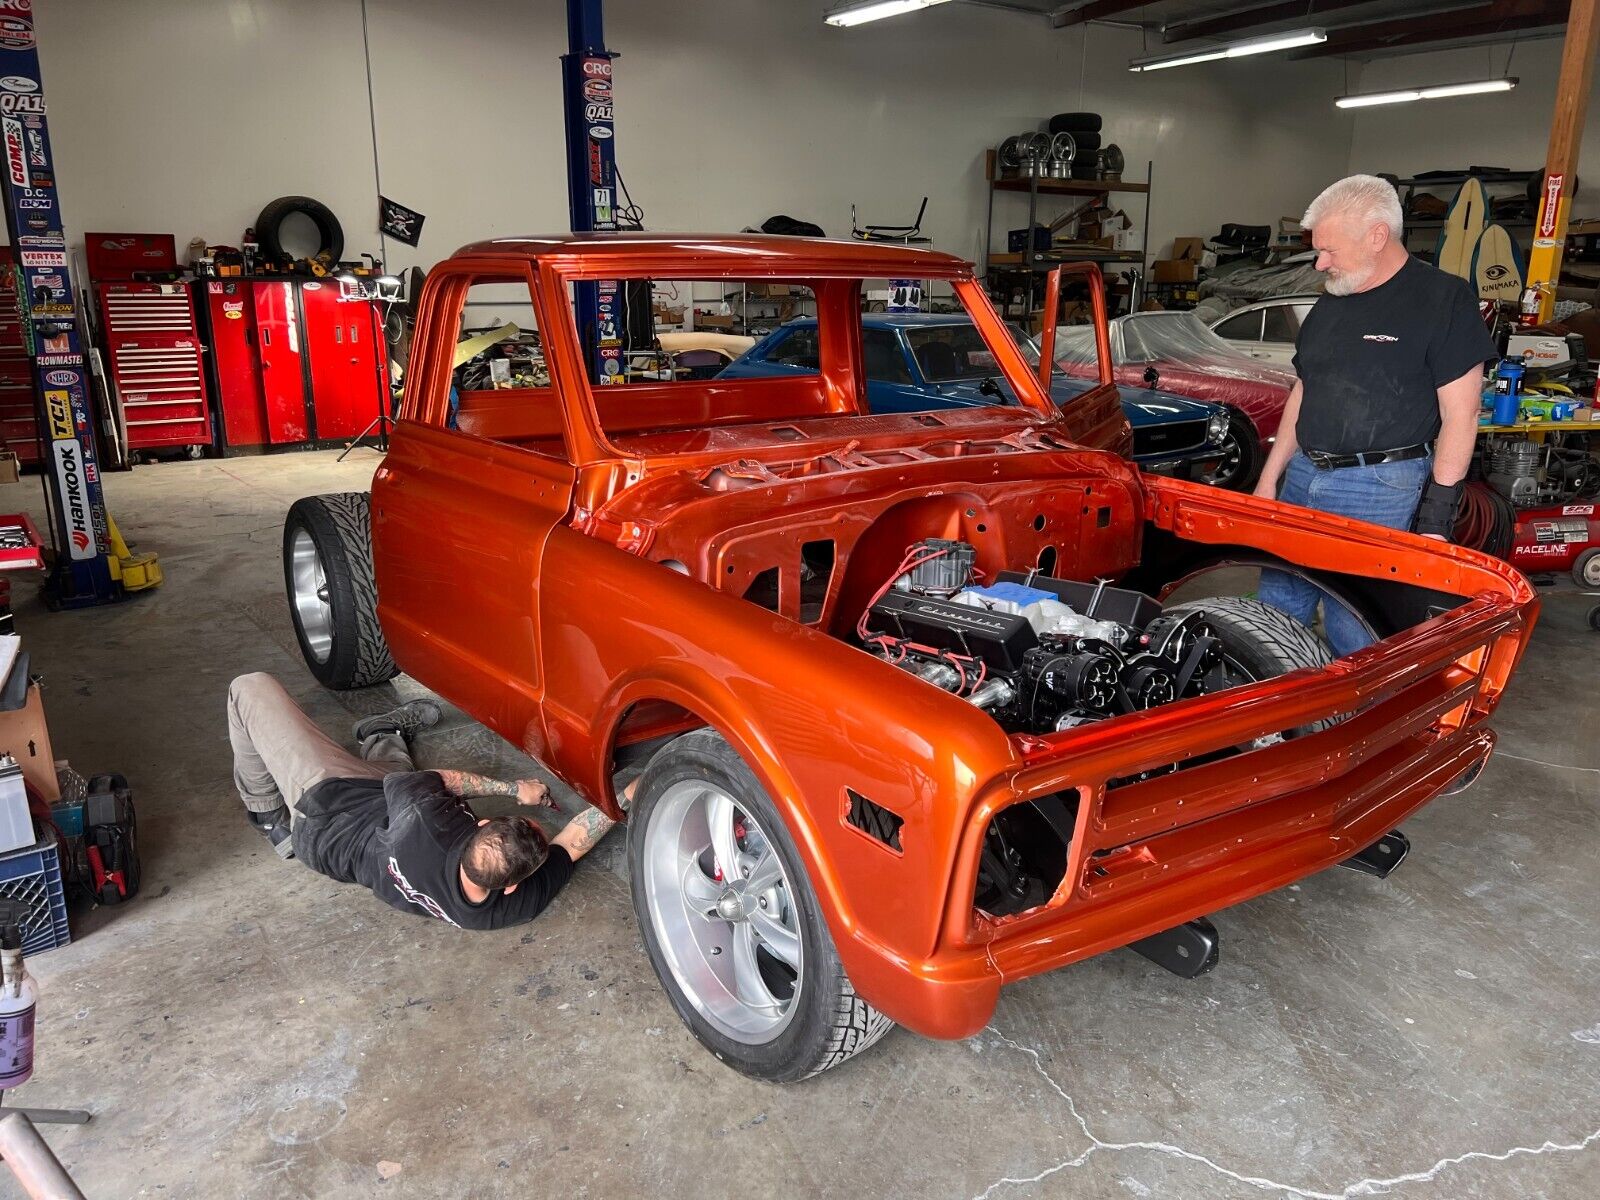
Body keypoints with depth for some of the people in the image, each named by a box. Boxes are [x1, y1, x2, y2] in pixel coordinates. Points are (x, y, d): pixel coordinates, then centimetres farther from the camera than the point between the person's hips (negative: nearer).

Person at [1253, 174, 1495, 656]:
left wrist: (1437, 517, -14)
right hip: (1304, 475, 7)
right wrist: (1269, 479, 16)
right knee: (1274, 610, 12)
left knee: (1354, 635, -1)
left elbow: (1459, 417, -10)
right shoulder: (1330, 302, 13)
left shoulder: (1444, 300, -8)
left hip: (1382, 489, -7)